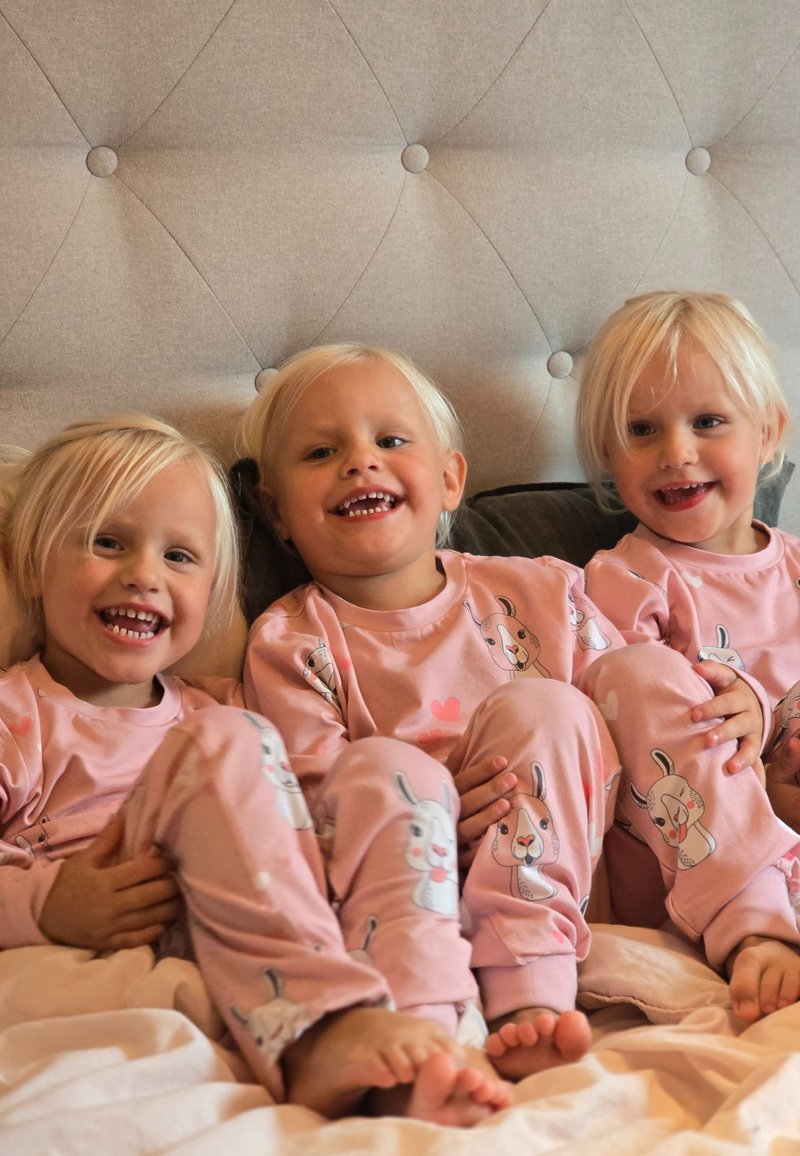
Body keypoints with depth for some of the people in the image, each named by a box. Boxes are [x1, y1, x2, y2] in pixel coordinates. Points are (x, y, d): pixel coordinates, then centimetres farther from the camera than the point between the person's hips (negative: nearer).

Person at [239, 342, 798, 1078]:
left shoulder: (536, 595, 8)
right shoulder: (288, 644, 1)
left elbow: (637, 706, 7)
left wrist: (718, 705, -15)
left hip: (570, 880, 3)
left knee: (537, 706, -14)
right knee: (380, 763, -25)